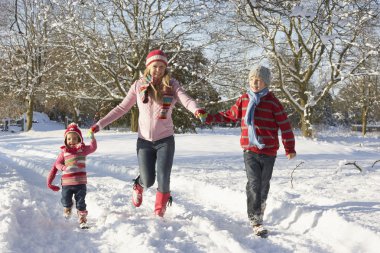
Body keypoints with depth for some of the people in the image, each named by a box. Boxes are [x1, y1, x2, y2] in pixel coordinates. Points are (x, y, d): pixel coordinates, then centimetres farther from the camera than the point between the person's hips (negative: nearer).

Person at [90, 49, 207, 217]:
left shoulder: (171, 85, -4)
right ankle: (138, 186, 41)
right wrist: (100, 124, -1)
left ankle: (159, 213, 22)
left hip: (165, 140, 0)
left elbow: (186, 100, -20)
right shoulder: (139, 85, -1)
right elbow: (122, 108, 4)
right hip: (144, 140, 1)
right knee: (148, 181, 2)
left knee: (163, 180, -4)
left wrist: (196, 110, -43)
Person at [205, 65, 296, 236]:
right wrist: (210, 118, 10)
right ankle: (255, 221, -11)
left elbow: (285, 125, 0)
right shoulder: (243, 100, 6)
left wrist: (289, 148, 0)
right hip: (249, 151, 0)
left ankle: (259, 211, 35)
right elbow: (230, 115, 19)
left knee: (264, 185, 14)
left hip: (269, 151, 0)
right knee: (254, 184, -12)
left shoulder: (272, 102, -3)